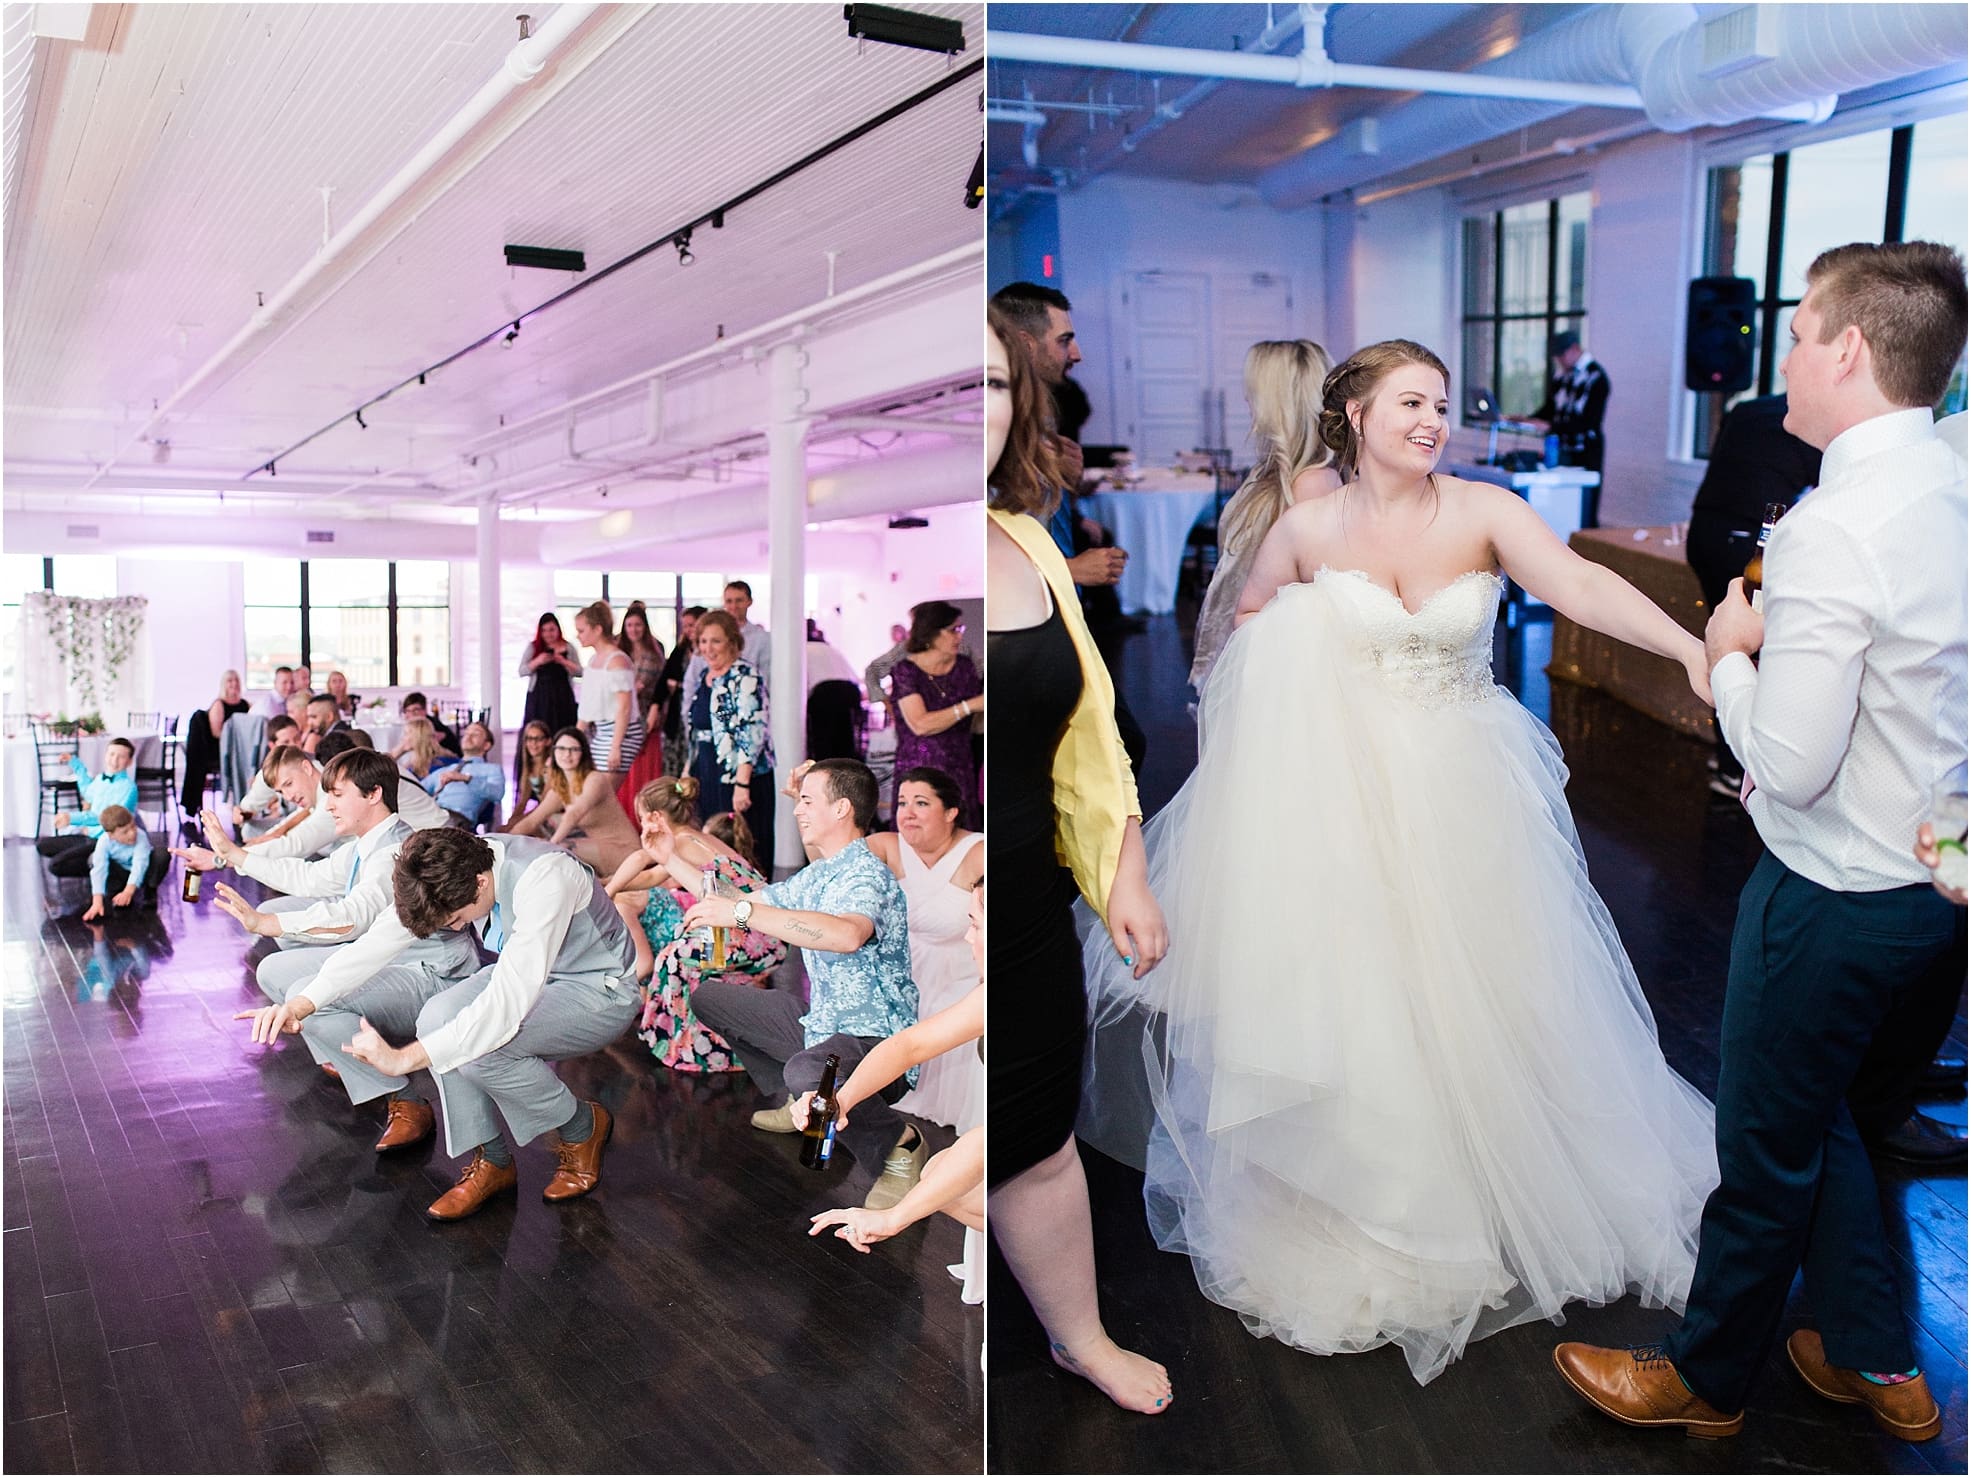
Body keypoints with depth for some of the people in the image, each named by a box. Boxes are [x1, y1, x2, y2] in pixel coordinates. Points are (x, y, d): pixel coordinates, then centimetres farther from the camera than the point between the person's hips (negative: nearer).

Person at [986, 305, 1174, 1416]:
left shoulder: (1028, 544, 4)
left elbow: (1088, 730, 12)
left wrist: (1126, 880, 15)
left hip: (1030, 917, 5)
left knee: (1042, 1147, 23)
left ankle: (1080, 1335, 49)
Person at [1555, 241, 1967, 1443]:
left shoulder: (1833, 529, -27)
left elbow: (1789, 764, -27)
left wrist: (1730, 656, -11)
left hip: (1837, 897, -8)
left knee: (1767, 1151, 12)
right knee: (1823, 1119, 26)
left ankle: (1707, 1379, 34)